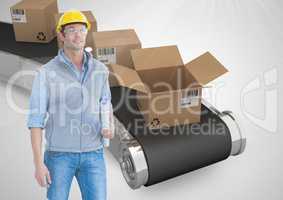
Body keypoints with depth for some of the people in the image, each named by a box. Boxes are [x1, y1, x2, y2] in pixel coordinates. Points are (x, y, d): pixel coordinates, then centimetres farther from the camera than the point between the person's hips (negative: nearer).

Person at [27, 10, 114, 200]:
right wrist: (38, 163, -13)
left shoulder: (100, 69, 0)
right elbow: (36, 119, -8)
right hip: (60, 153, -2)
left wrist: (108, 129, -5)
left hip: (92, 154, 2)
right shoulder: (46, 73, -9)